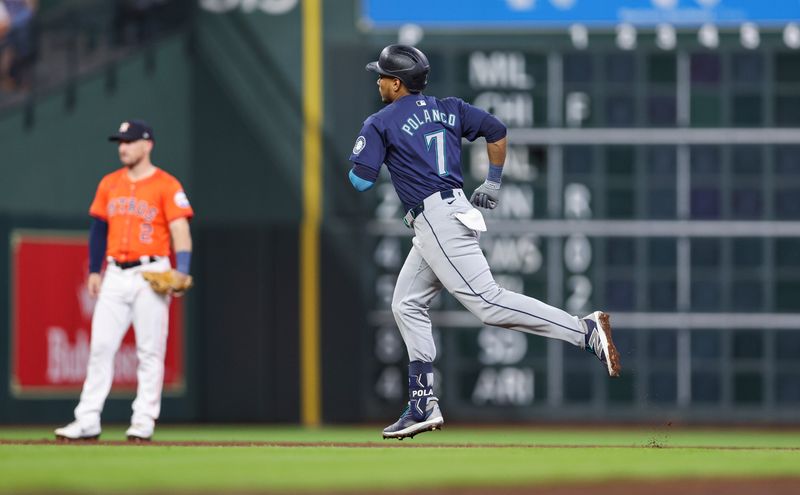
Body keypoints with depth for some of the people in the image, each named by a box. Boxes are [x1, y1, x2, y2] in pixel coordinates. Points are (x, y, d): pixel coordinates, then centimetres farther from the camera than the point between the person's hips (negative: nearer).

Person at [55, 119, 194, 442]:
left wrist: (181, 271, -24)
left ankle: (144, 421, 2)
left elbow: (180, 230, -12)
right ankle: (87, 421, 0)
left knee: (150, 351, -3)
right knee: (100, 346, 0)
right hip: (116, 276, 5)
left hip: (151, 274, -5)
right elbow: (99, 228, 17)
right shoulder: (110, 184, 11)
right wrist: (94, 271, 11)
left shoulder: (166, 186, -5)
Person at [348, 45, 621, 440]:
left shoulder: (380, 123, -3)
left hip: (436, 219, -9)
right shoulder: (448, 109, 17)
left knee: (487, 302, -16)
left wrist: (360, 154, 16)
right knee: (407, 304, 16)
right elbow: (496, 130, 16)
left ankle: (584, 330, -26)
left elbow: (360, 180, -6)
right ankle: (423, 405, 13)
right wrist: (493, 182, 23)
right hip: (455, 210, 9)